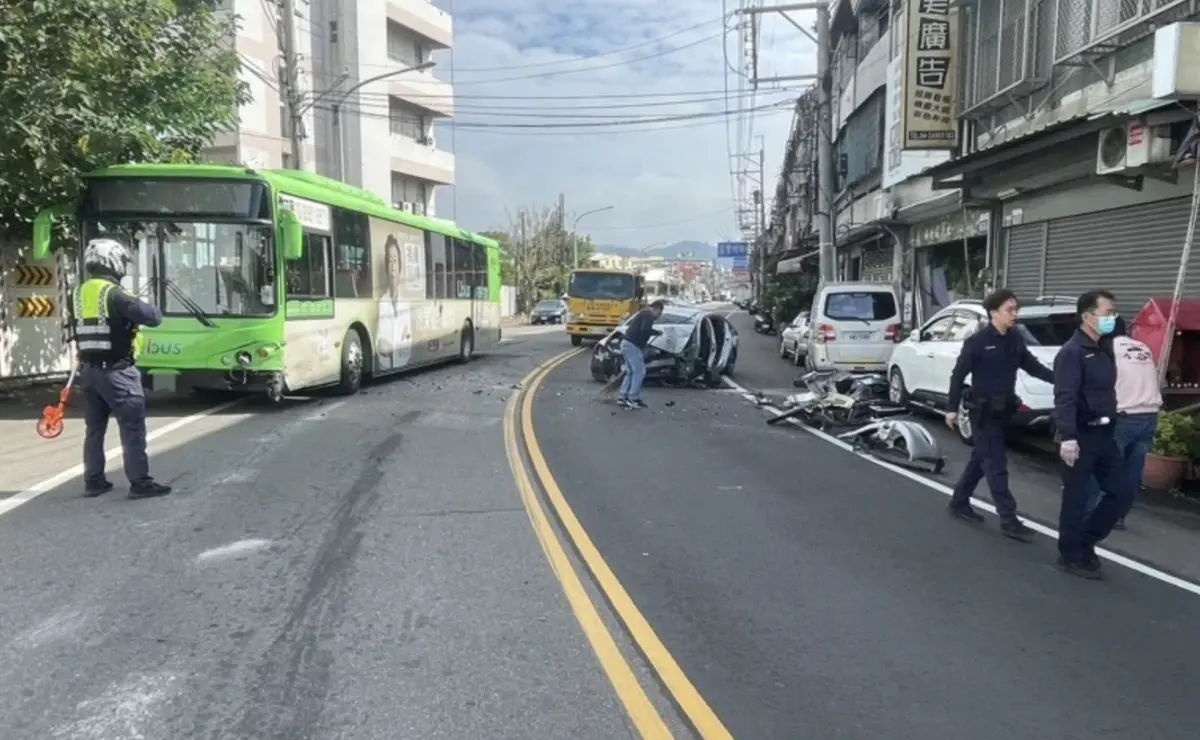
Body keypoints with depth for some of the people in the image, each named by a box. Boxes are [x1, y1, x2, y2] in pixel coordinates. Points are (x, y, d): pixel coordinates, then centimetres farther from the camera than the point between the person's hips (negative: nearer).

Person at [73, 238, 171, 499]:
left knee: (94, 427, 14)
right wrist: (146, 308, 4)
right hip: (116, 372, -8)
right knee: (133, 427, -2)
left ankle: (93, 481, 21)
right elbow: (153, 317, -17)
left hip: (89, 370, 8)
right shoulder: (114, 294, -16)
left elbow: (79, 329, 18)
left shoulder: (78, 295, 7)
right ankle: (140, 482, -1)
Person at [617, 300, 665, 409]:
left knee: (630, 372, 14)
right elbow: (645, 330, -24)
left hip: (627, 343, 10)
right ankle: (633, 399, -5)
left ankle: (623, 397, 13)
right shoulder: (649, 315, -8)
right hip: (632, 345, -10)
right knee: (639, 371, -5)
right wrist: (657, 332, -6)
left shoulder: (644, 313, 24)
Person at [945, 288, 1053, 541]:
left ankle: (959, 502, 30)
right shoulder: (977, 341, -14)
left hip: (1004, 410, 7)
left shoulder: (1015, 340, 5)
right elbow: (958, 375, -11)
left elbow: (1032, 366, 12)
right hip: (984, 411, -7)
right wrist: (953, 408, -11)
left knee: (982, 460, 16)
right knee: (996, 465, -5)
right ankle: (1009, 520, -1)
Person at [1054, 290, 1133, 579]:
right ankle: (1071, 556, 14)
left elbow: (1106, 393, 19)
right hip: (1081, 436, -9)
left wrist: (1111, 425, 17)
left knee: (1123, 491, 10)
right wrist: (1067, 437, -30)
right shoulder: (1072, 352, -15)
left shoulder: (1105, 350, 13)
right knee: (1076, 499, 1)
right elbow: (1065, 398, -23)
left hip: (1104, 434, 9)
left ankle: (1086, 541, 24)